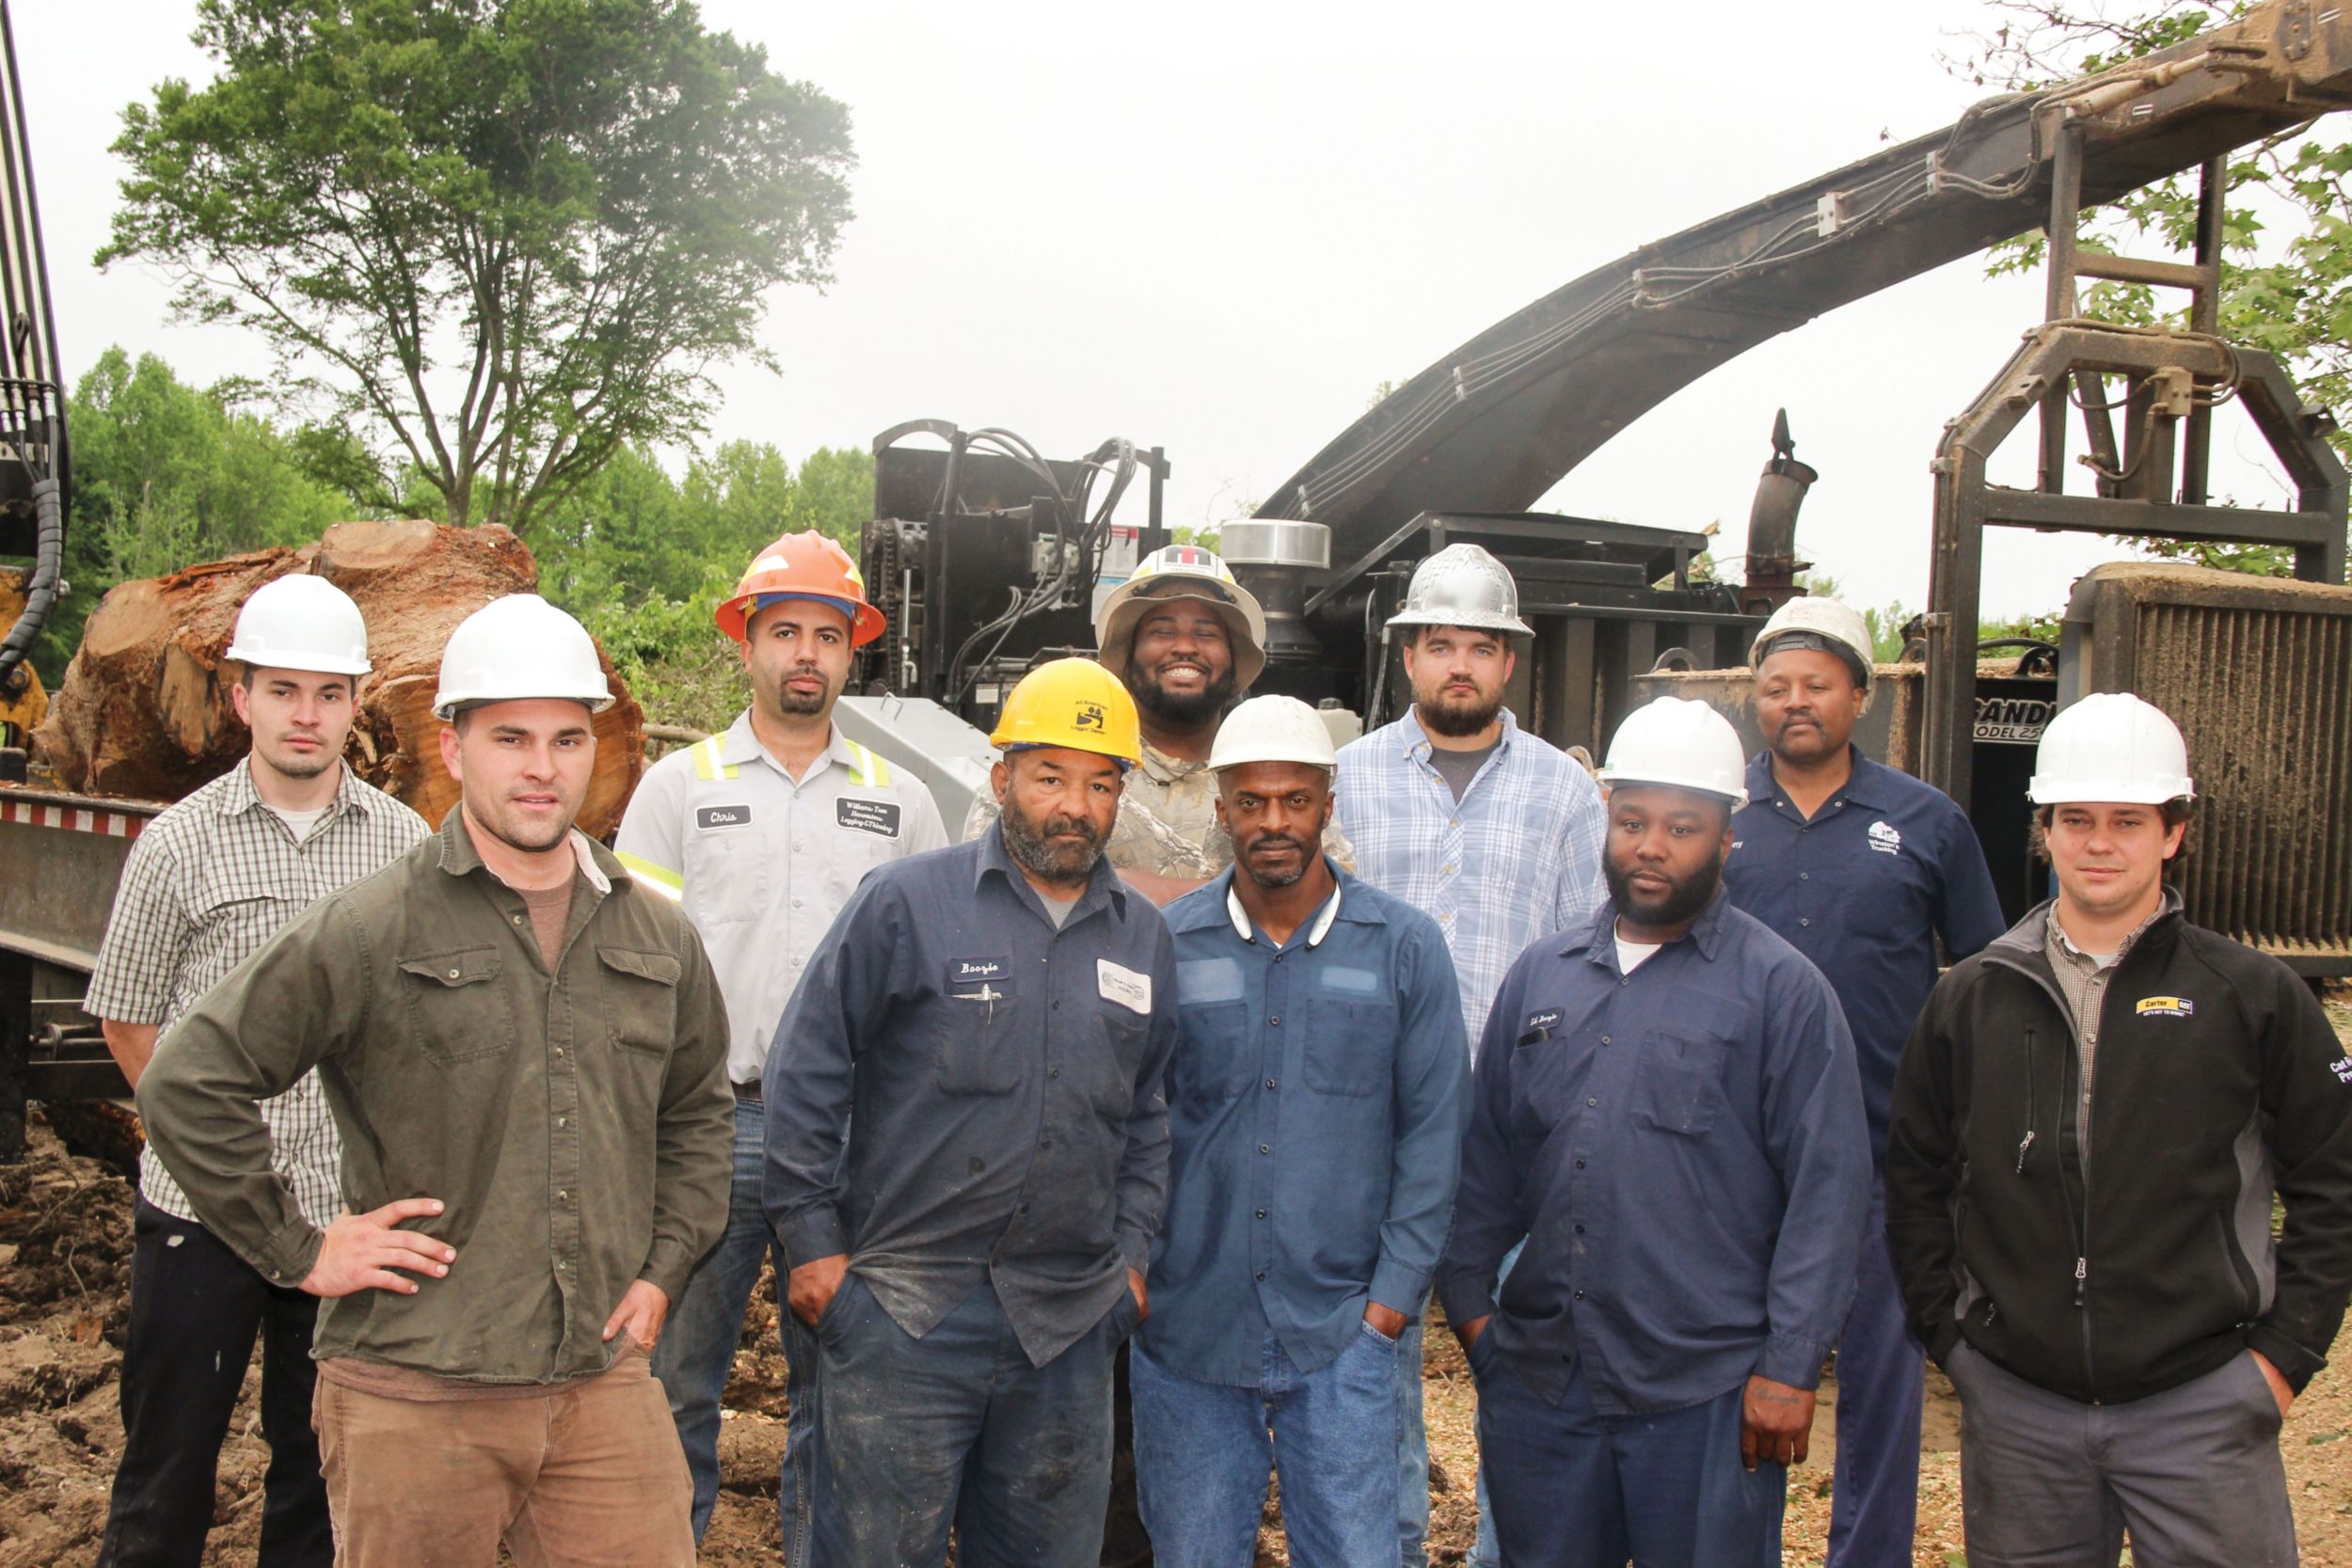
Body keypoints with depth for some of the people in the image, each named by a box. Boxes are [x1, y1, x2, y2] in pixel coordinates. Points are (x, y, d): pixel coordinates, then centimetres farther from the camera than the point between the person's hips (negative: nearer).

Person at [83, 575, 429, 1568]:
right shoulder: (179, 843, -2)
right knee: (166, 1466, 10)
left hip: (352, 1204, 2)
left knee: (323, 1462, 14)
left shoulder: (402, 840, 2)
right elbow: (126, 1019, 4)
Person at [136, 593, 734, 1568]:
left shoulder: (657, 938, 9)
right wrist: (296, 1249, -5)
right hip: (413, 1393, -3)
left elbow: (698, 1111, 22)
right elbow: (188, 1085, -6)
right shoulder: (368, 931, -6)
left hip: (605, 1382, 4)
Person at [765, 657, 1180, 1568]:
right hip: (902, 1313, -4)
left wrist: (1132, 1252, 12)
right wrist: (812, 1243, -5)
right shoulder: (907, 903, -5)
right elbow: (805, 1074, -3)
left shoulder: (1143, 937, 10)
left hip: (1069, 1323, 4)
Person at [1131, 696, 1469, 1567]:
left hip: (1341, 1335, -1)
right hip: (1187, 1328, 1)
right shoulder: (1167, 946, 0)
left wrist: (1393, 1296, -2)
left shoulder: (1405, 948, -1)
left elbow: (1433, 1130, 2)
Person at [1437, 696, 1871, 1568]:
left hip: (1706, 1395, -4)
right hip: (1536, 1381, 4)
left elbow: (1826, 1189, -6)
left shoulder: (1781, 990, -3)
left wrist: (1790, 1367, -10)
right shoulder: (1539, 978, 10)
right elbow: (1487, 1157, 14)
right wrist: (1467, 1296, 7)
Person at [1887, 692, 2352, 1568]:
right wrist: (1947, 1332, 4)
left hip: (2202, 1406, -2)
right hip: (2014, 1407, 2)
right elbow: (1916, 1179, 10)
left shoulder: (2253, 996, -2)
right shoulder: (1972, 999, 3)